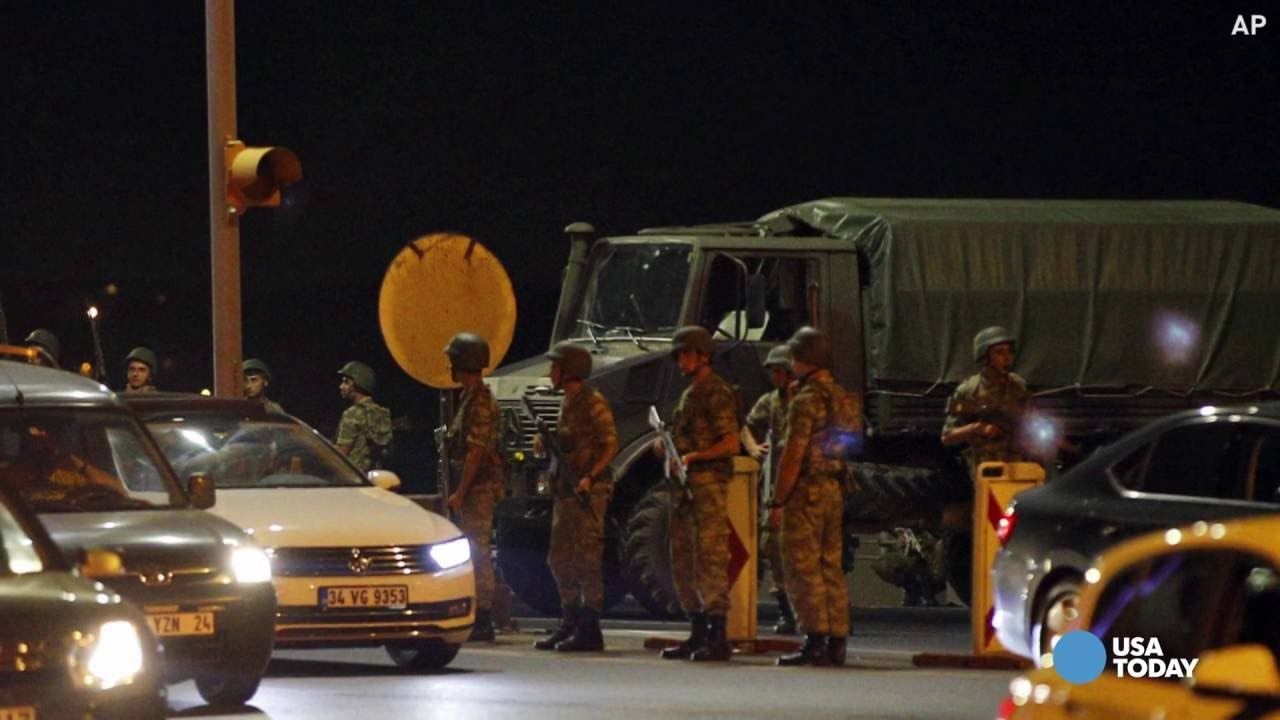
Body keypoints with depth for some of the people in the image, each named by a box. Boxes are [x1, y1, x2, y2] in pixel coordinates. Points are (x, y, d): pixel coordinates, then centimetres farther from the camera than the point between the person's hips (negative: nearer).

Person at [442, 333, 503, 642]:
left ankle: (482, 623, -10)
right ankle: (480, 620, 14)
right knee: (477, 555, 11)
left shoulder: (479, 403, -16)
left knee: (478, 553, -9)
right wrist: (460, 492, 21)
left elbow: (475, 452, -21)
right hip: (475, 489, 11)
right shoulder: (472, 398, 17)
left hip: (478, 489, -11)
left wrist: (460, 493, -21)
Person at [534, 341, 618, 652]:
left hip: (588, 492, -10)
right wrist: (547, 440, 7)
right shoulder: (568, 402, 18)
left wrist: (591, 477, -25)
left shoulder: (593, 402, -11)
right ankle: (570, 623, 21)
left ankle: (589, 629, -9)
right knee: (560, 558, 13)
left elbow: (610, 444, -16)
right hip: (566, 491, 10)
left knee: (587, 558, -9)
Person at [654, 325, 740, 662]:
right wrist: (665, 447, 11)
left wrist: (693, 457, -23)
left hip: (709, 483, -10)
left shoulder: (717, 394, -8)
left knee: (710, 559, -12)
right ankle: (698, 634, 17)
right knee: (683, 561, 11)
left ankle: (717, 637, -14)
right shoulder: (690, 394, 21)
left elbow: (730, 443, -16)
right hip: (685, 487, 10)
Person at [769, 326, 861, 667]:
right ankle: (837, 642, 9)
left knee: (804, 568, -5)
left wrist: (778, 500, -13)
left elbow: (794, 455, -17)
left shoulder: (808, 400, -14)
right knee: (831, 568, 10)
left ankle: (815, 641, -10)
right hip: (837, 490, 8)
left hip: (808, 490, -8)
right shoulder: (846, 399, 12)